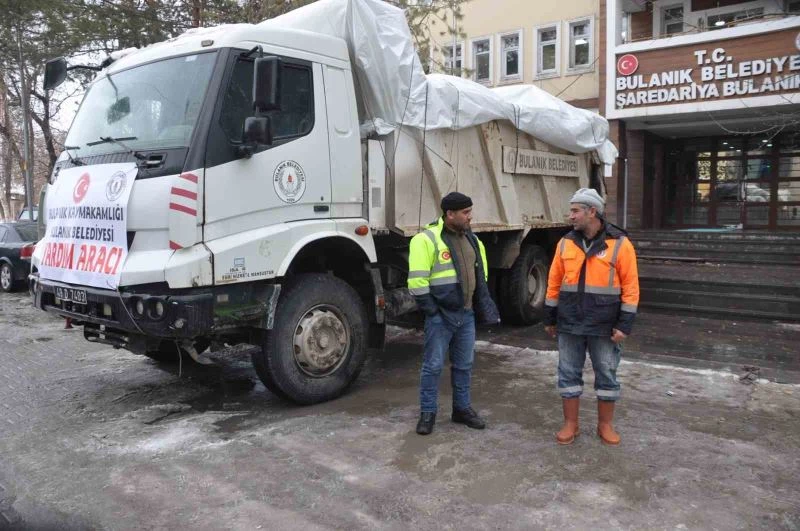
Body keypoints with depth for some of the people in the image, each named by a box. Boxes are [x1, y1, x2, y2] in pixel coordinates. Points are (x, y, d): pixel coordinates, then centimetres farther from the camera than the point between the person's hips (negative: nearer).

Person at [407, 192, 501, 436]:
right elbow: (417, 281, -18)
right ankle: (427, 412, 14)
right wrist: (432, 310, -15)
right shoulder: (428, 239, -13)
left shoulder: (471, 239, 11)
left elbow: (480, 273, 21)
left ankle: (462, 408, 28)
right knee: (433, 365, 2)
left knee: (464, 364, 14)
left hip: (466, 314, 7)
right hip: (441, 315, -7)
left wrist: (481, 304, 15)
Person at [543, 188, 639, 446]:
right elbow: (554, 283, 8)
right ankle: (570, 424, 22)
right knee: (569, 373, 8)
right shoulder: (566, 243, 3)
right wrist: (550, 318, 9)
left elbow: (630, 287, -7)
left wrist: (624, 324, -11)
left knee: (606, 375, 9)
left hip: (604, 326, -3)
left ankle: (605, 425, 26)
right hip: (569, 324, 3)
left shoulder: (620, 243, -7)